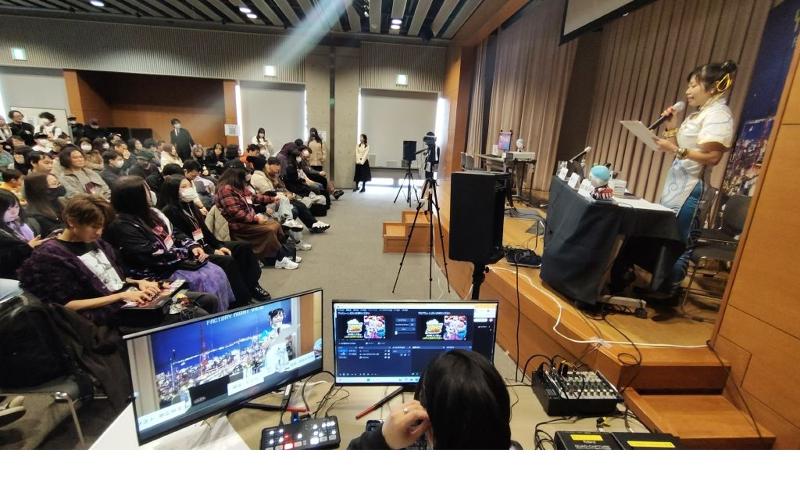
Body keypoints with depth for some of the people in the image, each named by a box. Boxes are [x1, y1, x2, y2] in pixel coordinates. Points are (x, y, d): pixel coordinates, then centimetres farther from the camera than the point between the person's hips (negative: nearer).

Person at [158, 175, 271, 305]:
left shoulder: (191, 206, 15)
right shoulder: (170, 211, -11)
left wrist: (219, 246, -1)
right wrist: (212, 251, -19)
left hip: (205, 245, 9)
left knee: (243, 246, -4)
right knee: (228, 260, -30)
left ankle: (252, 286, -3)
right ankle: (243, 301, -23)